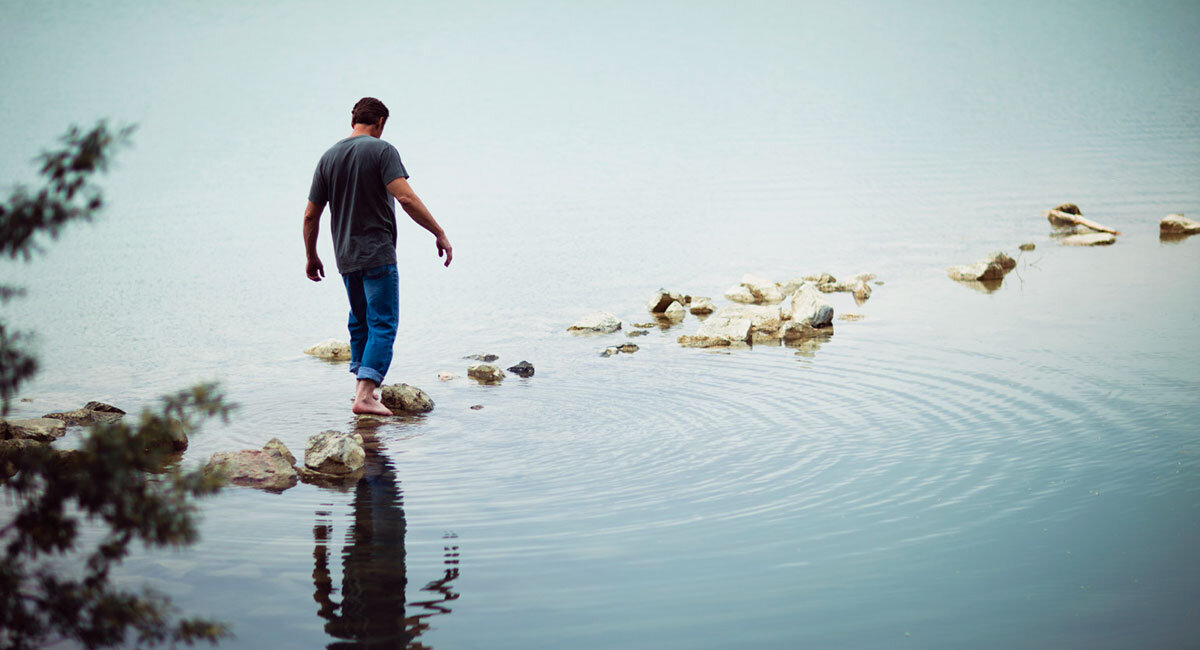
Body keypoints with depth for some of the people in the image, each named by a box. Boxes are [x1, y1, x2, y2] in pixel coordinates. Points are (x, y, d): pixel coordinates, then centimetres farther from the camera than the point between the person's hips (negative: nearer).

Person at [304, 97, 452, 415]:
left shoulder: (329, 157, 9)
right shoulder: (382, 150, -8)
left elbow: (311, 214, 10)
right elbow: (406, 198, -20)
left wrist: (312, 257, 22)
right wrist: (439, 233, -16)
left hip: (345, 258, 6)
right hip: (378, 255, -6)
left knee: (360, 321, 20)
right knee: (382, 324, -4)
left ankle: (363, 386, 24)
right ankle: (366, 394, -14)